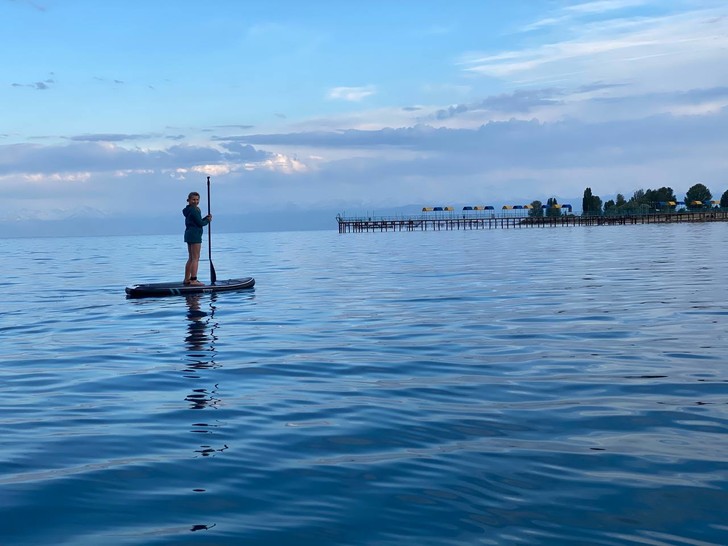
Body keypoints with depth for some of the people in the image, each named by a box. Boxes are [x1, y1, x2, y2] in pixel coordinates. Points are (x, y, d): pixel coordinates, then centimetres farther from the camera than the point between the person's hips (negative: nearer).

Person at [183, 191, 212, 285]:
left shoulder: (189, 210, 18)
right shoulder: (194, 210, -14)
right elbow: (200, 223, -16)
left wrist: (206, 218, 7)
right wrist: (208, 220, 2)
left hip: (189, 234, 10)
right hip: (195, 235, -10)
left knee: (191, 258, 16)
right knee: (195, 259, -9)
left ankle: (187, 279, 20)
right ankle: (193, 280, -11)